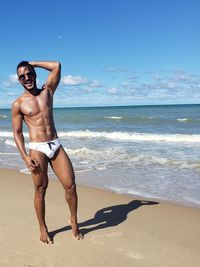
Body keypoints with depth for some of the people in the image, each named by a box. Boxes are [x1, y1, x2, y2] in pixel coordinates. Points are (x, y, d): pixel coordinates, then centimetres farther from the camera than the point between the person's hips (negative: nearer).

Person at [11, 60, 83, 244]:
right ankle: (43, 229, 22)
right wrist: (25, 157, -10)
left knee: (70, 185, -1)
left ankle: (74, 221, 20)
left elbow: (57, 66, 3)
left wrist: (33, 63, 8)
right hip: (37, 149, -2)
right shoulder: (18, 104, 2)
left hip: (56, 146, 3)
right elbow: (17, 133, 1)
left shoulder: (47, 91, 10)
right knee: (41, 190, 3)